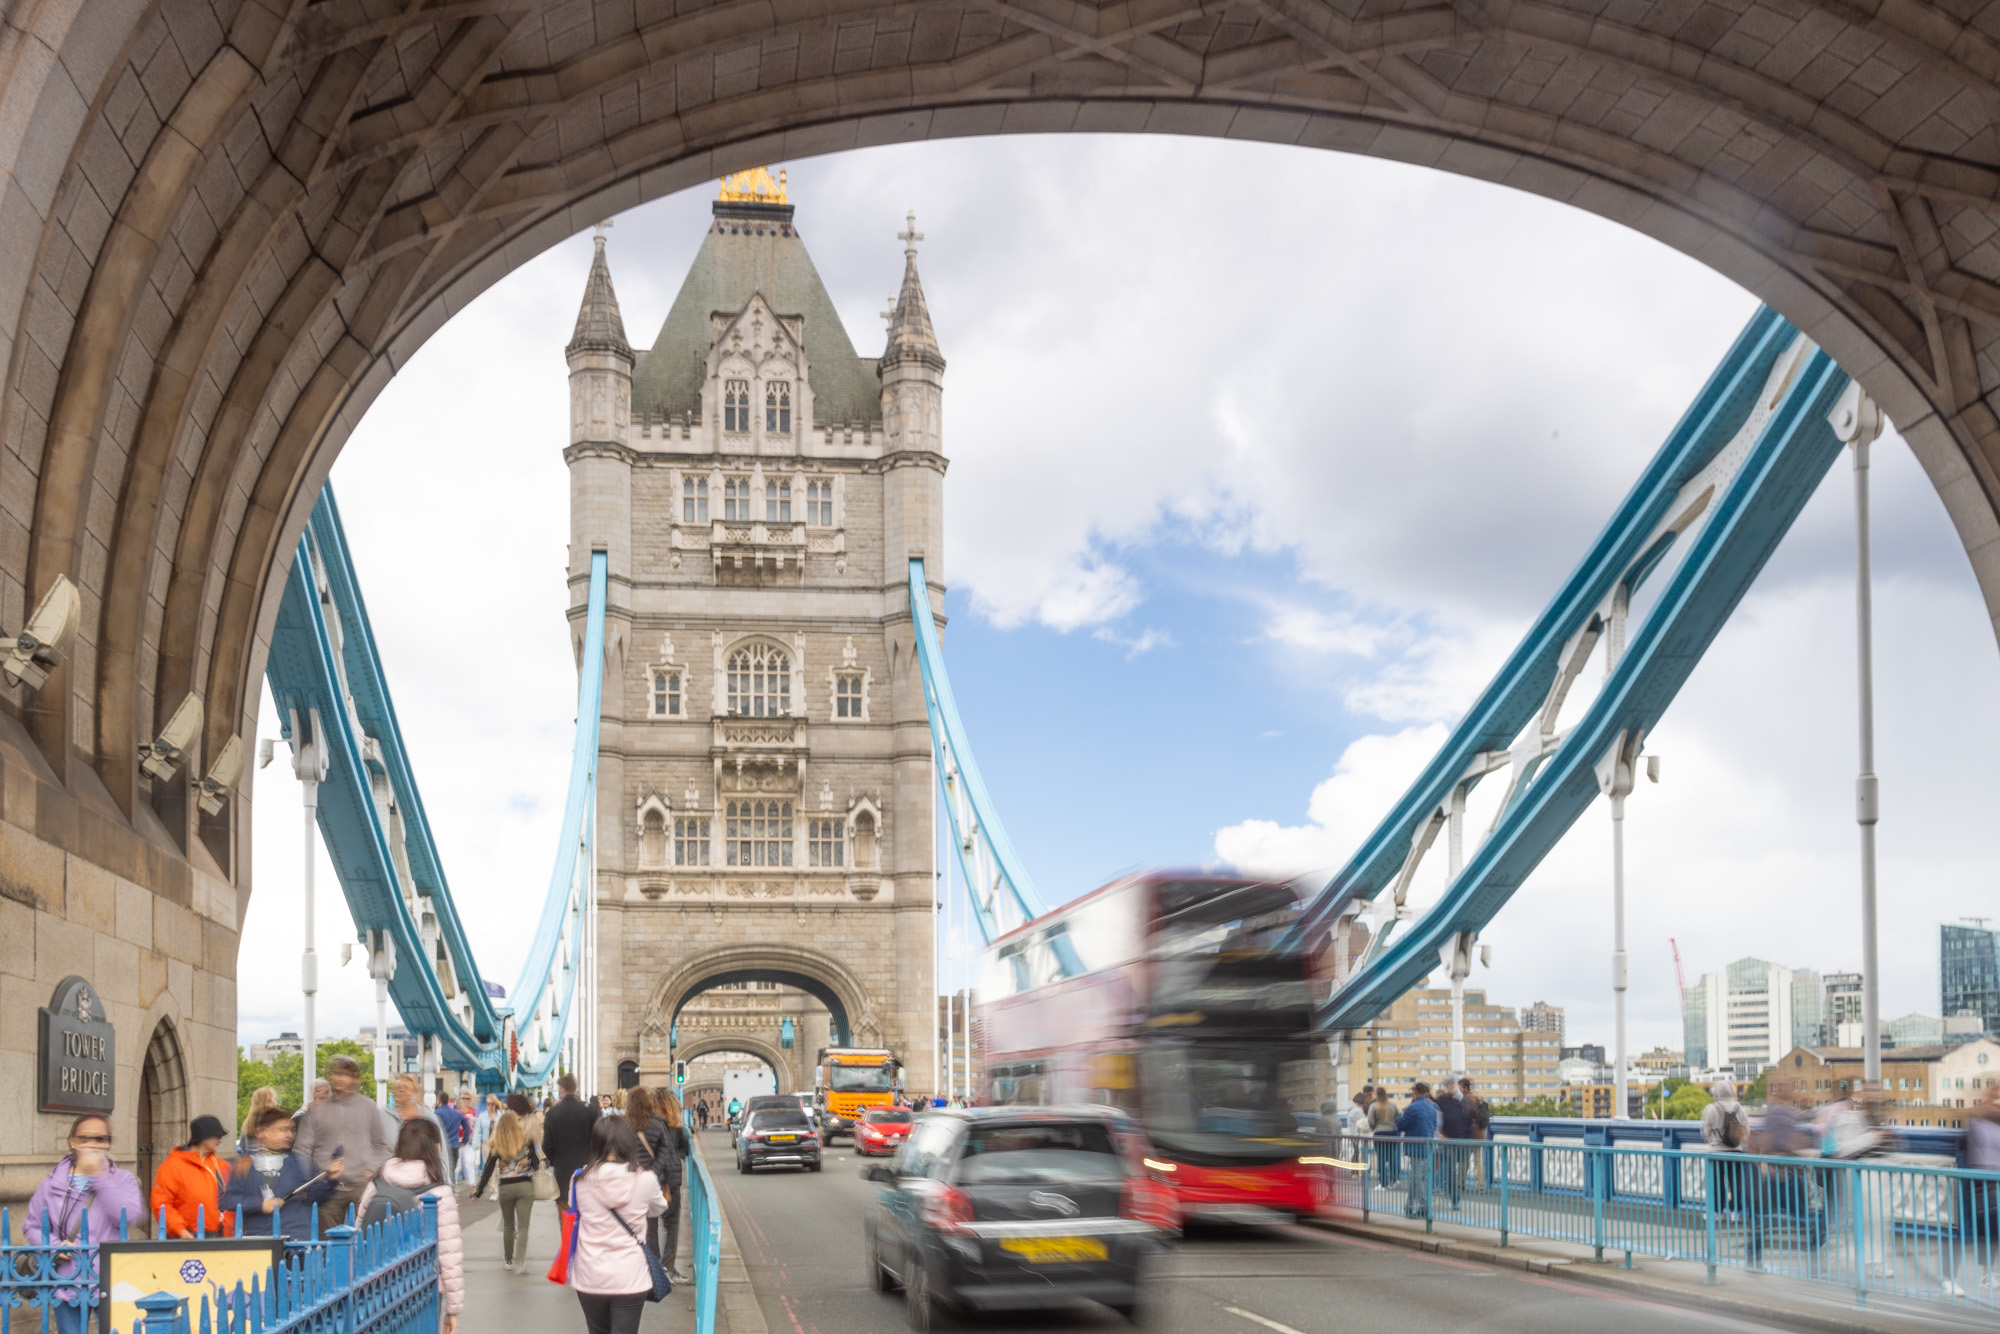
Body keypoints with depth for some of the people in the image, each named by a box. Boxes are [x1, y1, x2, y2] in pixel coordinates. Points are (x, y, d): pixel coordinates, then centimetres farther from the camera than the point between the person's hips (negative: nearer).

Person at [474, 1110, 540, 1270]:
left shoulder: (496, 1144, -1)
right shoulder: (526, 1140, -3)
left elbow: (488, 1169, 0)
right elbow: (536, 1163, 1)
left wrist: (479, 1191, 6)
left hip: (505, 1188, 1)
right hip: (525, 1186, -1)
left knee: (508, 1225, 18)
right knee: (523, 1226, -2)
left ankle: (508, 1260, 23)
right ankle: (521, 1261, -16)